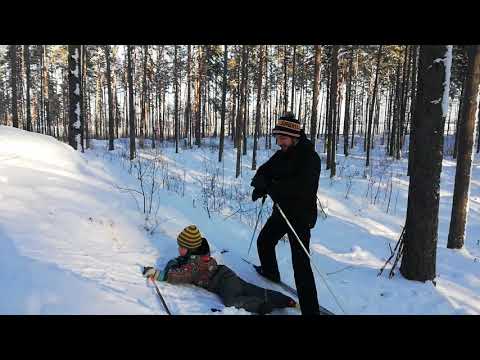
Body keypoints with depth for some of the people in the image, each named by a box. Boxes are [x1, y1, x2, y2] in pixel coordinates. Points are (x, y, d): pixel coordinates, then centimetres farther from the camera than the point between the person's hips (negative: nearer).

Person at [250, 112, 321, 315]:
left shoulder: (309, 157, -20)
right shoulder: (282, 155, 5)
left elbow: (303, 187, -34)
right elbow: (264, 171, 4)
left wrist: (271, 187, -31)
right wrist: (260, 182, -20)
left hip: (300, 216, -8)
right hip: (281, 211, 8)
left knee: (300, 263, -12)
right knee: (264, 241, 25)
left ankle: (310, 309, -3)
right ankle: (270, 272, 51)